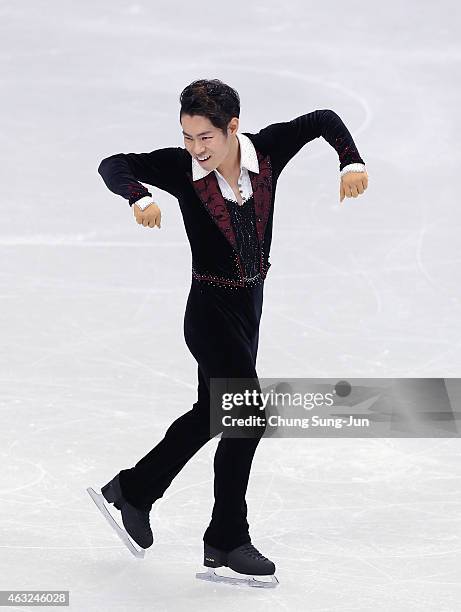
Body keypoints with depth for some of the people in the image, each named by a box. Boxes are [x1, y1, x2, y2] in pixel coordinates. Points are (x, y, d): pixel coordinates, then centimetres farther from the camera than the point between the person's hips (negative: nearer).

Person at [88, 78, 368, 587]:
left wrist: (351, 163, -14)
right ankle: (226, 542, 5)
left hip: (250, 302, 6)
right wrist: (139, 198, -39)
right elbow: (113, 165, -20)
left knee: (211, 414, 17)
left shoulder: (265, 150, -10)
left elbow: (323, 120, 2)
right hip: (211, 309, -6)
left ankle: (132, 489, 35)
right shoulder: (182, 168, -17)